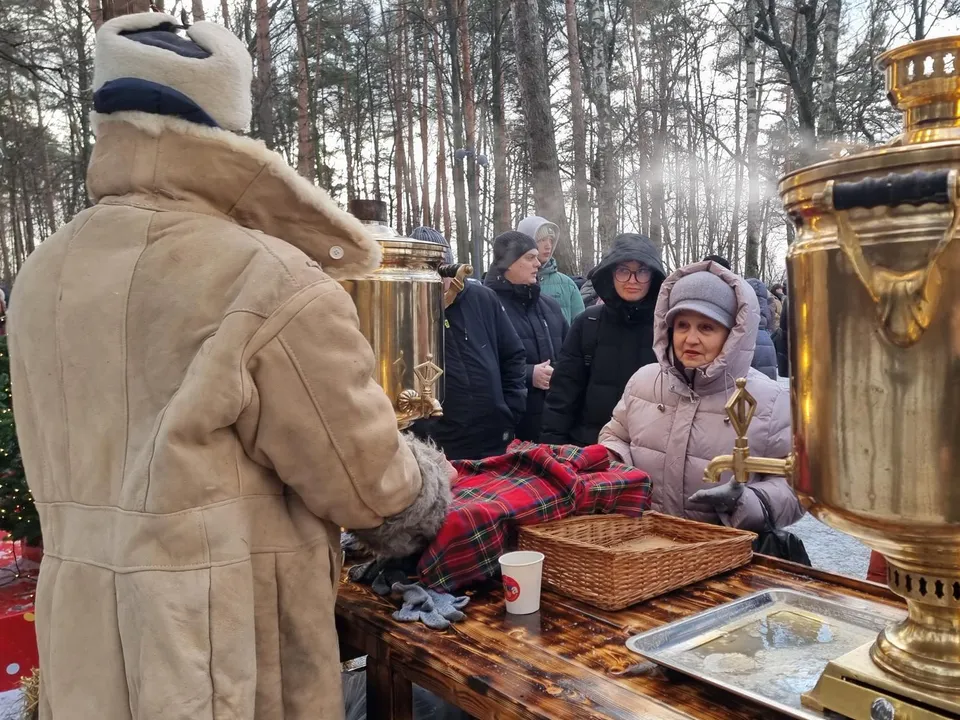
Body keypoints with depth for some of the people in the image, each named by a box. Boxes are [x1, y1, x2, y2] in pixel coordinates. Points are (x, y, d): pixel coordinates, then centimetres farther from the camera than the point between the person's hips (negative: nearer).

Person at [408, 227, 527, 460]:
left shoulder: (483, 298, 3)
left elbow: (513, 356, 11)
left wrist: (511, 412, 5)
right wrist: (421, 432, -15)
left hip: (495, 441, 4)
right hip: (440, 448, -3)